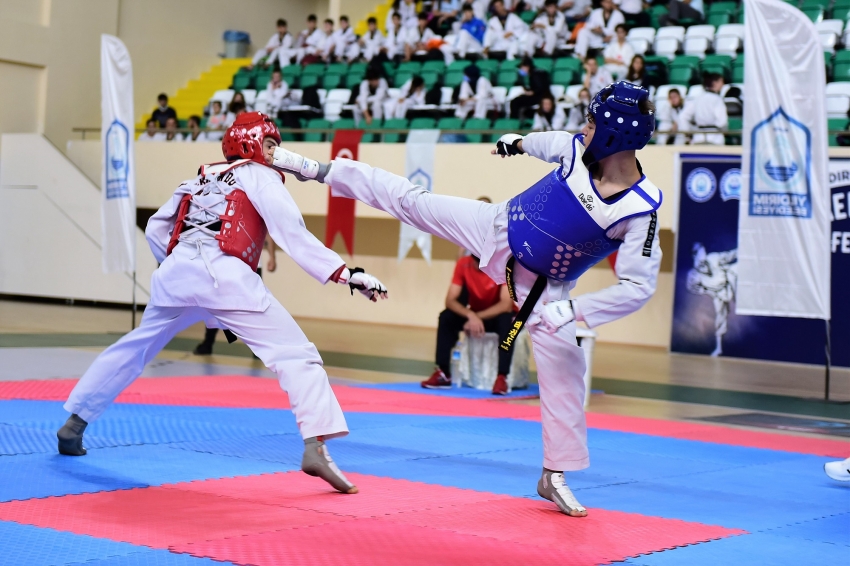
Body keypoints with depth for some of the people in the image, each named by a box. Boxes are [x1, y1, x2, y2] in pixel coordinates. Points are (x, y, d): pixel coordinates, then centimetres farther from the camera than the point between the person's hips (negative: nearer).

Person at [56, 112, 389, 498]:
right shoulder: (258, 176, 14)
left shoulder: (201, 178, 32)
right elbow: (294, 235, 0)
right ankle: (315, 445, -25)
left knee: (137, 347, 27)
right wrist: (349, 275, -5)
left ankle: (73, 424, 34)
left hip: (176, 272, 6)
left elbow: (156, 229, 33)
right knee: (295, 355, -6)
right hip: (224, 275, -6)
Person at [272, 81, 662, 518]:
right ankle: (317, 169, 24)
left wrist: (574, 311, -32)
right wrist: (520, 142, 26)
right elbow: (553, 142, 7)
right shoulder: (579, 149, -19)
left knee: (563, 376, -5)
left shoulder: (640, 210, -31)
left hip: (543, 286, -3)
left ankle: (555, 476, 12)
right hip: (498, 230, 3)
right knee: (408, 199, 6)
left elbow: (638, 286, -29)